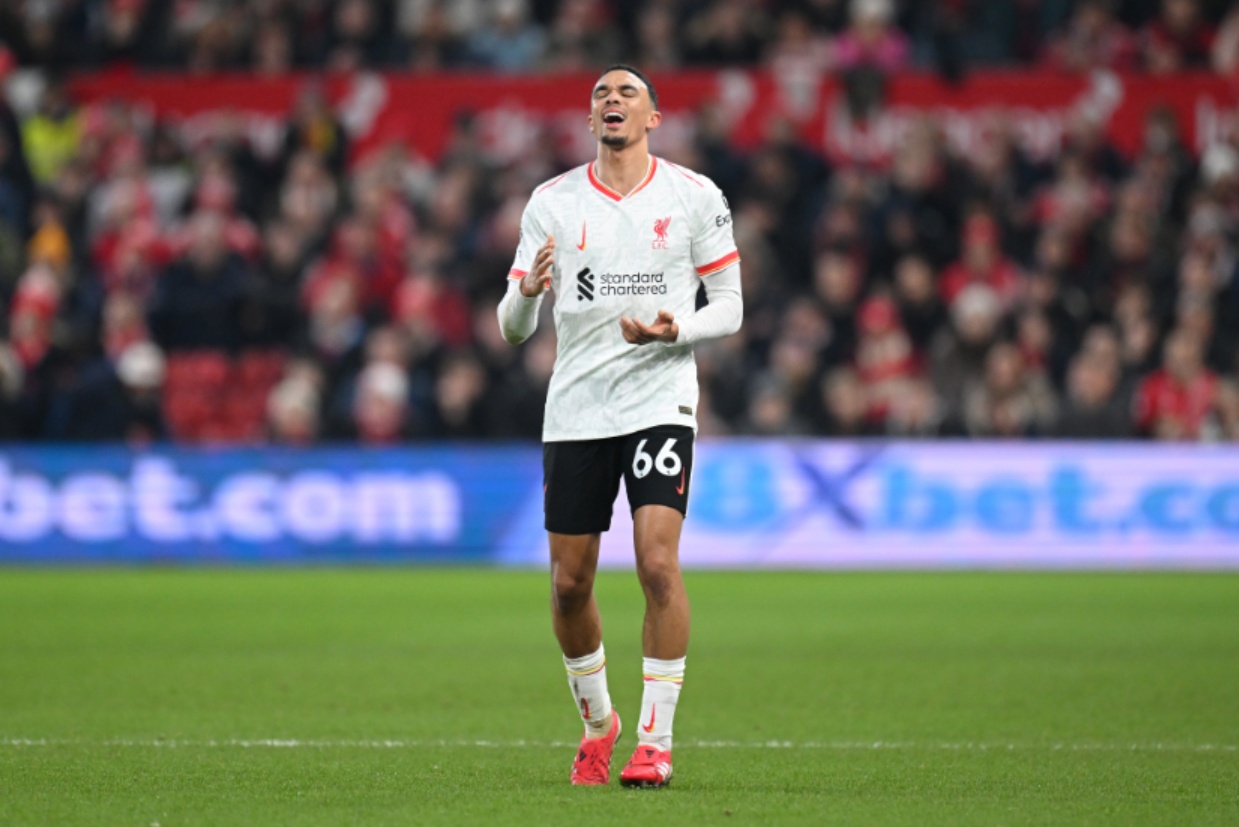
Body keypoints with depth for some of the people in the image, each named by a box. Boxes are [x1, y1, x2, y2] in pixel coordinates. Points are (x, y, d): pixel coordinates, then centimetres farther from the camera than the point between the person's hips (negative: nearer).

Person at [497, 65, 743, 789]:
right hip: (575, 410, 2)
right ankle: (598, 722, 28)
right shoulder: (552, 202, 5)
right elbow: (513, 328, 5)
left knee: (658, 561, -17)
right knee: (570, 582, 4)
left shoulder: (695, 196, 1)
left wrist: (676, 330, -16)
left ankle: (656, 740, -9)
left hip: (660, 398, -2)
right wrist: (528, 292, -19)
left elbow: (729, 306, 4)